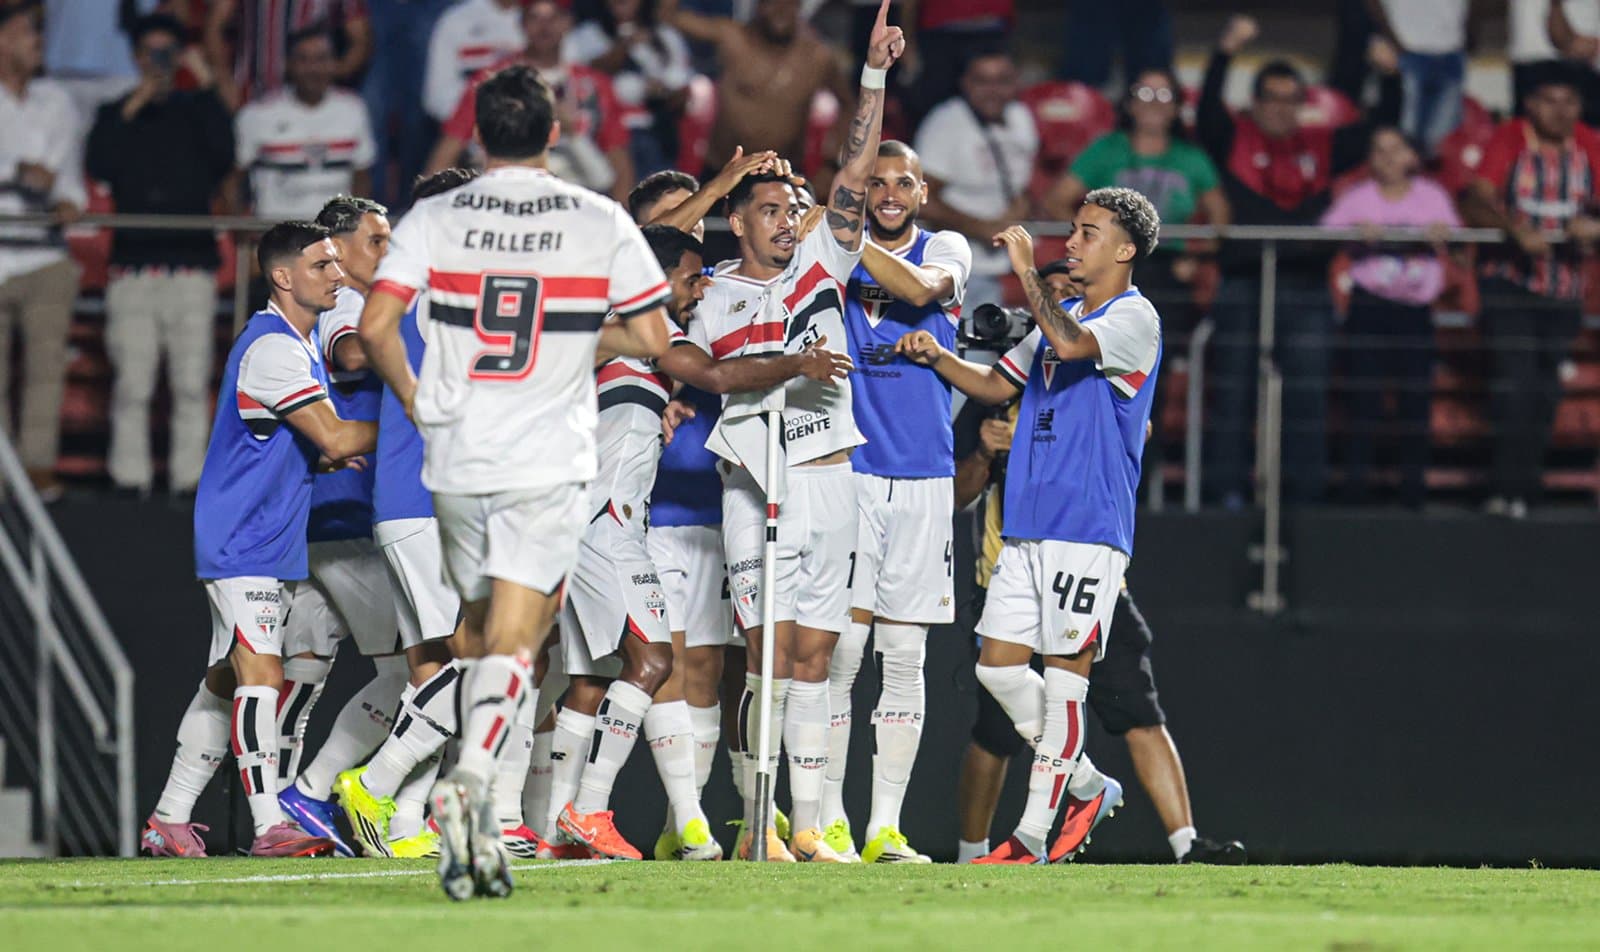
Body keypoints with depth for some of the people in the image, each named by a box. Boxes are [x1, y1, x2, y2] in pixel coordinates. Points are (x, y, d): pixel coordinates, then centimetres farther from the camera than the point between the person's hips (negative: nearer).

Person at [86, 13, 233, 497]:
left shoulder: (197, 111, 11)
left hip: (192, 261, 0)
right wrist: (131, 111, -10)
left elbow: (224, 153, -7)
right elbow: (99, 166, -5)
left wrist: (206, 90, -10)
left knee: (192, 383, -3)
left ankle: (189, 475, 0)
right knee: (132, 383, -4)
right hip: (134, 259, 0)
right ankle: (130, 474, -1)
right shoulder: (115, 115, 12)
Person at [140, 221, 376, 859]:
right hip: (242, 542, -10)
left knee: (226, 681, 12)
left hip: (272, 542, 10)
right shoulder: (272, 348, -18)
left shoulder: (301, 342, 15)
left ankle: (169, 819, 18)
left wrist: (332, 456, 5)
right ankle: (270, 825, -22)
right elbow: (332, 438, -22)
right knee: (261, 674, -16)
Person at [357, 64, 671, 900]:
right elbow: (653, 339, 1)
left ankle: (477, 828, 18)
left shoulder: (434, 220, 2)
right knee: (511, 643, -7)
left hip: (456, 459, 2)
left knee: (479, 630, 18)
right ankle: (470, 782, -32)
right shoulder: (601, 223, -1)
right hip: (549, 463, -2)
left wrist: (416, 402, 9)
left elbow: (375, 327, -6)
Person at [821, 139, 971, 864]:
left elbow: (921, 287, -14)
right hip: (847, 469, -1)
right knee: (839, 650, -7)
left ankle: (886, 827, 6)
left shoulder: (946, 249, 7)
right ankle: (828, 820, -2)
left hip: (924, 475, 2)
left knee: (905, 658, 3)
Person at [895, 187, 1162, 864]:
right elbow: (997, 386, 28)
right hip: (1029, 523, 8)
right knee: (999, 665, 5)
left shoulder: (1134, 318, -7)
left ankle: (1033, 833, -3)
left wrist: (1027, 270, -18)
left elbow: (1071, 345, -26)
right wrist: (936, 357, 11)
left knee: (1064, 673, -6)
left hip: (1089, 527, -8)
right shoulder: (1058, 319, 19)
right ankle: (1085, 785, 20)